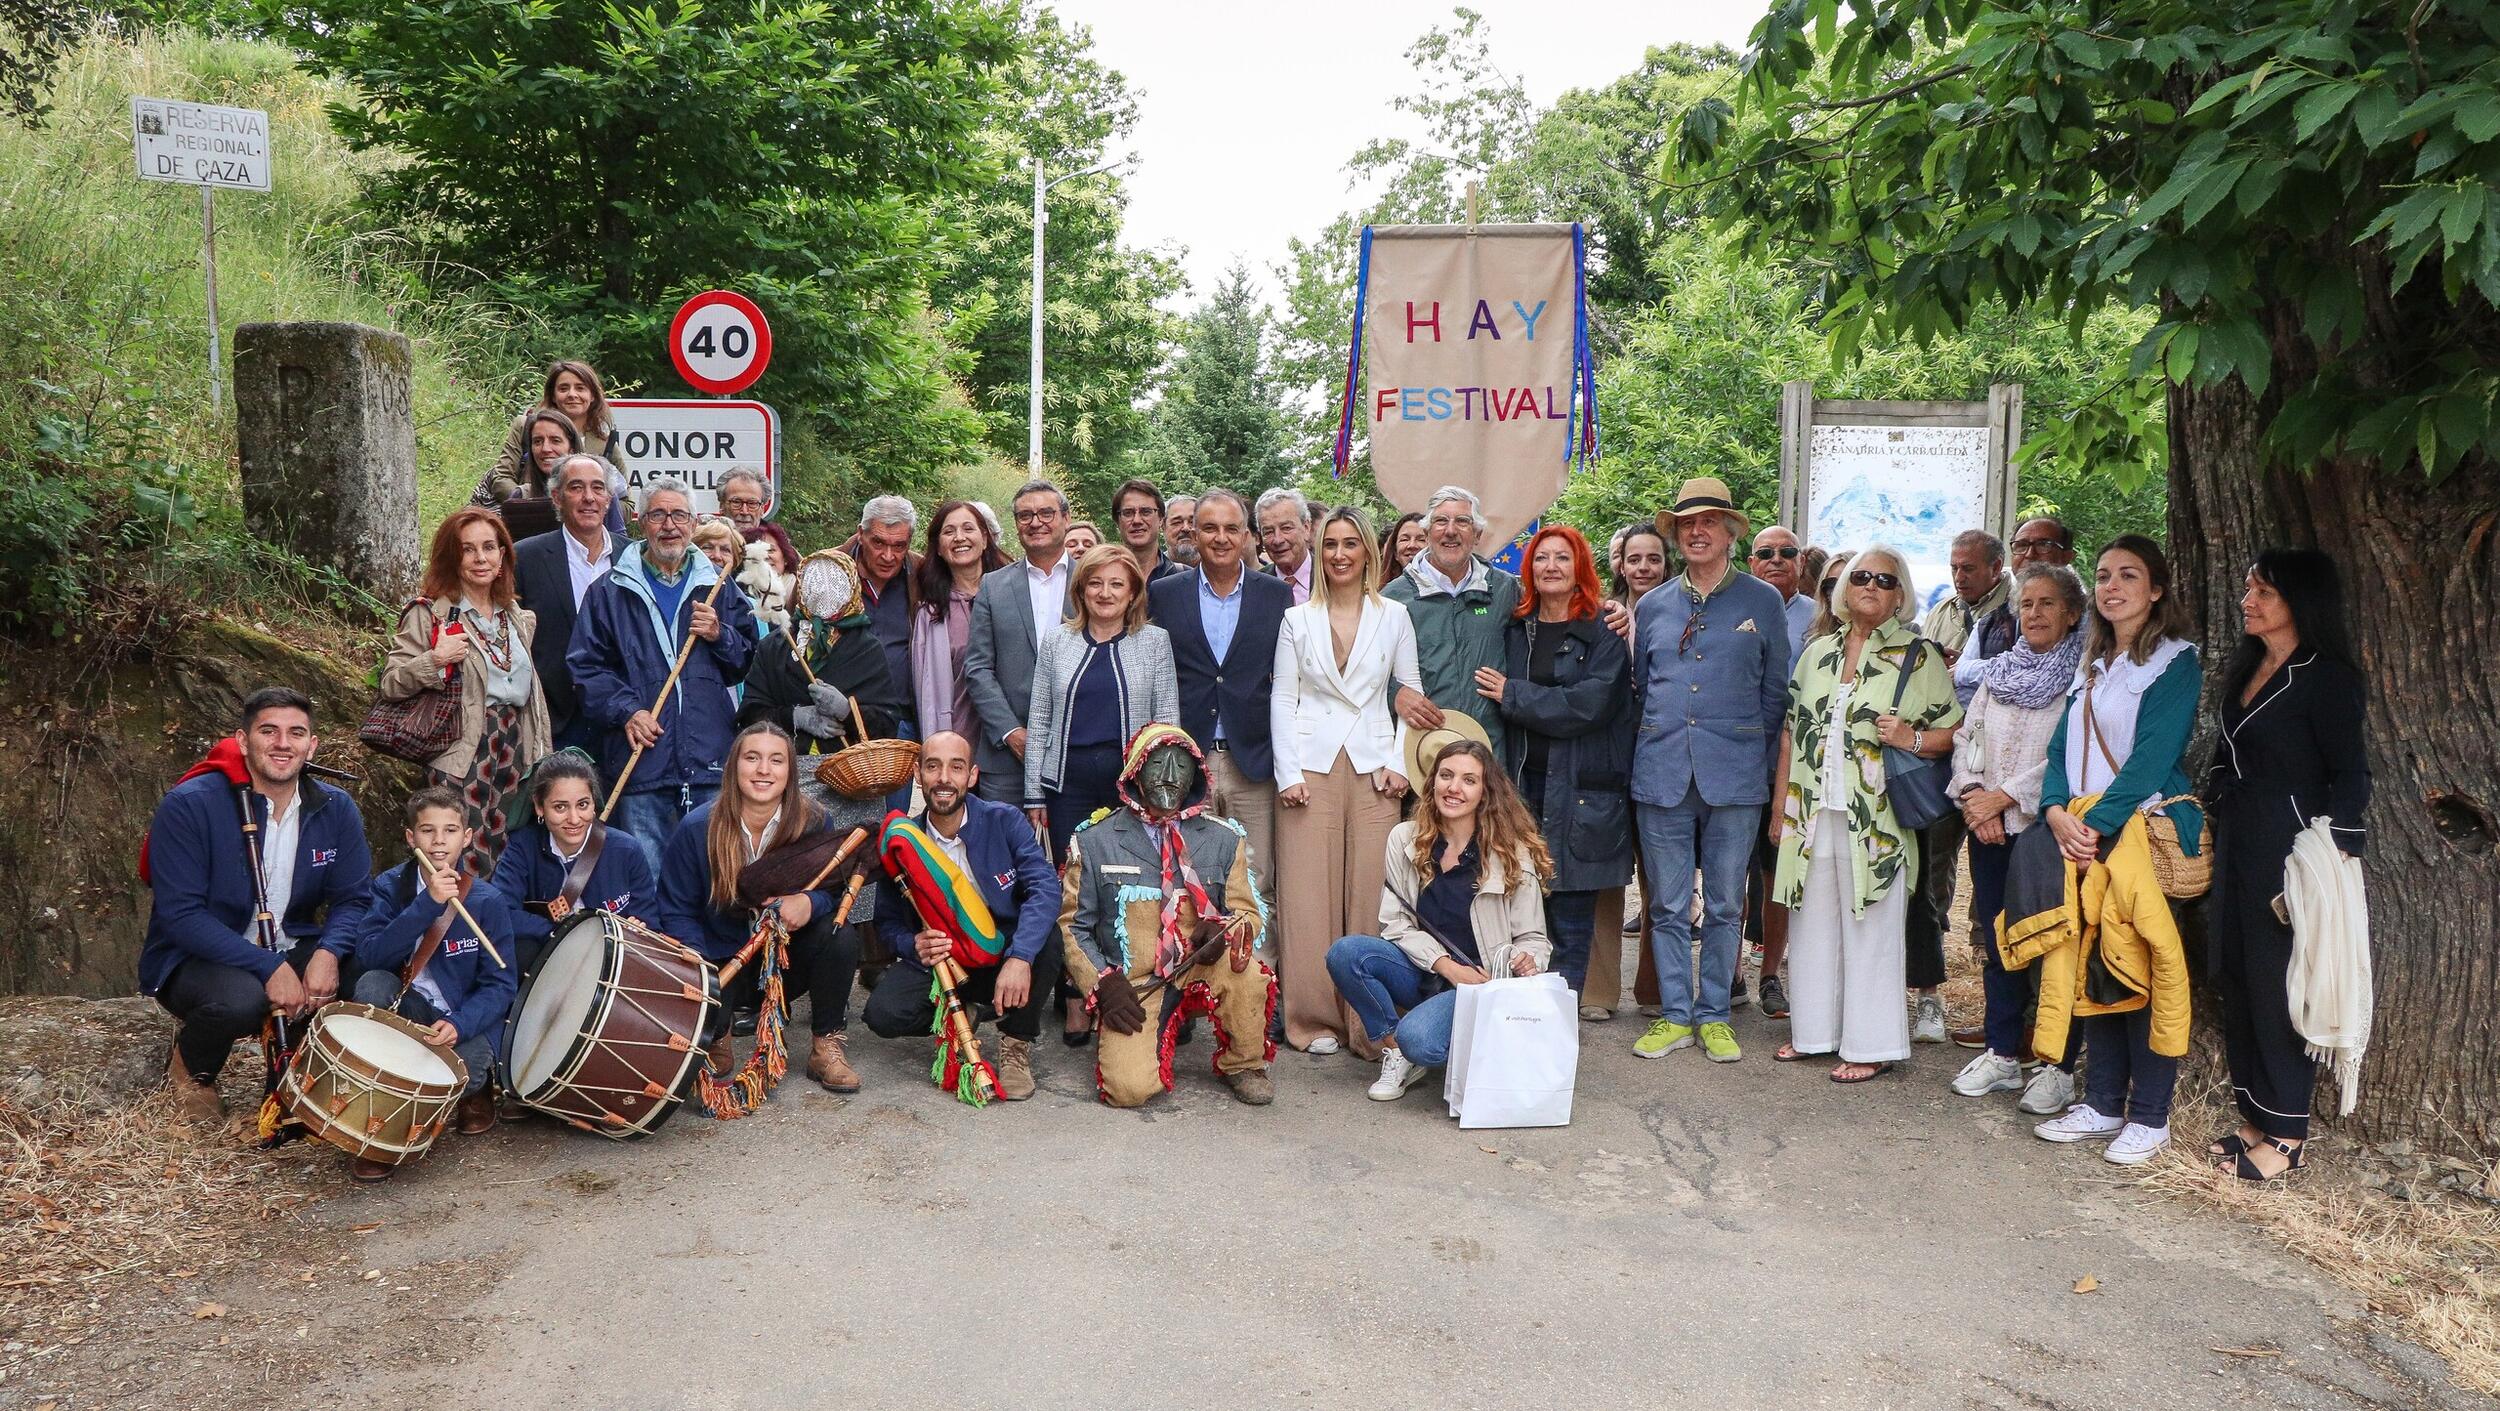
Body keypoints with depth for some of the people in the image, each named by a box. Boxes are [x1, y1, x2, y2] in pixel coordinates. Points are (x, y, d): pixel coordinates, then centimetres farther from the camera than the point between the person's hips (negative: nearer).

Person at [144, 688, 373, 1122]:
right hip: (196, 960, -4)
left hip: (291, 951, 4)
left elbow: (351, 898, -2)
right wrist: (269, 968, -30)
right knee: (240, 999, -38)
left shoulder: (335, 809, -2)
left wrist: (329, 953, -26)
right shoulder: (188, 805, -16)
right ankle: (190, 1070, 1)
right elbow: (180, 914, -21)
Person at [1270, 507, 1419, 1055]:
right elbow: (1282, 699, 5)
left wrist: (1399, 761, -1)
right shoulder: (1296, 620, 8)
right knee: (1308, 898, -2)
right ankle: (1315, 1020, 8)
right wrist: (1288, 774, -4)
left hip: (1373, 768, 0)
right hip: (1311, 768, 0)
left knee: (1371, 896, -2)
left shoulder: (1393, 616, 8)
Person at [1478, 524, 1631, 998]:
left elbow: (1587, 705, -13)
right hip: (1524, 785, 4)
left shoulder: (1604, 634, -1)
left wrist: (1512, 694, -8)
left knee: (1571, 921, 0)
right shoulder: (1517, 630, 13)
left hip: (1580, 793, -3)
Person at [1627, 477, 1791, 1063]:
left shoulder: (1764, 602, 4)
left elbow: (1775, 692, 7)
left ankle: (1714, 1015, 18)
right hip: (1662, 773, 2)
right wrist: (1658, 742, 11)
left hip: (1734, 775, -2)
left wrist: (1753, 755, 5)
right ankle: (1674, 1015, 16)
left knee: (1724, 904, 6)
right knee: (1667, 906, 5)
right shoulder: (1652, 606, 11)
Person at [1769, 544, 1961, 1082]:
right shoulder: (1818, 651, 12)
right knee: (1812, 923, 11)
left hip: (1874, 819, -4)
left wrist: (1911, 739, -20)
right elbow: (1791, 731, 13)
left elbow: (1952, 731, 1)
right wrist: (1780, 807, 10)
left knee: (1870, 929, 1)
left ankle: (1870, 1046, 10)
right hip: (1812, 813, 4)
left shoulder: (1919, 657, 0)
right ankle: (1813, 1030, 24)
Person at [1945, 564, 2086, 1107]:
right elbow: (1966, 736, 12)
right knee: (1997, 939, 11)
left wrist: (2003, 796, -14)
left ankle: (2058, 1065, 7)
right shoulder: (2001, 670, 14)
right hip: (1987, 825, 6)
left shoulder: (2082, 676, -5)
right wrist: (1973, 794, -5)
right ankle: (2002, 1052, 21)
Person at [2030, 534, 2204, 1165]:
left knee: (2145, 970, -2)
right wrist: (2057, 811, -8)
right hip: (2085, 837, 7)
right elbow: (2063, 747, 10)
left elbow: (2152, 756, -16)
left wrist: (2095, 823, -20)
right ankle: (2103, 1104, 19)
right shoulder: (2092, 667, 16)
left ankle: (2149, 1116, 8)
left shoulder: (2175, 662, -6)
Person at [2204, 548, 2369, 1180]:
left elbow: (2350, 775, -12)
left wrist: (2329, 856, -18)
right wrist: (2213, 816, 14)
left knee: (2277, 987, -2)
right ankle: (2256, 1116, 22)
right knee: (2236, 979, 11)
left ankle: (2287, 1134, 9)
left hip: (2291, 849, -8)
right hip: (2237, 843, 8)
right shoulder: (2247, 669, 13)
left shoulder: (2328, 679, -10)